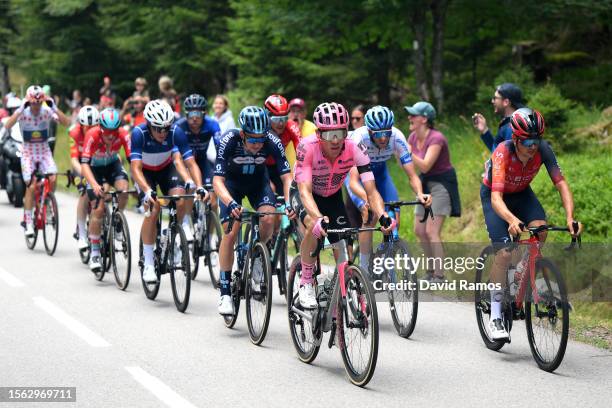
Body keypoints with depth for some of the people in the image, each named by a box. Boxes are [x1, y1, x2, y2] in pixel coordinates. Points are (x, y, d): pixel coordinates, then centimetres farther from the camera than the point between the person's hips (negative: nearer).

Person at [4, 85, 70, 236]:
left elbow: (67, 123, -22)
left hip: (44, 150, 1)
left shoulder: (47, 111, -9)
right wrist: (20, 109, -38)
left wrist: (55, 108, -32)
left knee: (52, 179, -21)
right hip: (28, 152, -1)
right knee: (31, 186, -12)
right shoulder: (23, 113, -12)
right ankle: (28, 223, -3)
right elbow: (7, 125, -30)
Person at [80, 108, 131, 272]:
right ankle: (95, 254, -3)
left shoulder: (123, 134, -29)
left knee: (123, 189, -29)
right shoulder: (92, 135, -33)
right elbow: (84, 164, -38)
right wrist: (94, 185, -53)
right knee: (98, 209, -13)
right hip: (94, 168, -2)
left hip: (113, 165, 2)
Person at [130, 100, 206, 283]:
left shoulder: (176, 132, -28)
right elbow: (135, 168, -38)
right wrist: (148, 191, -53)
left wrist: (199, 186, -43)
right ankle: (148, 263, -14)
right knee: (153, 208, -23)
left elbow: (190, 163, -28)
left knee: (180, 202, -24)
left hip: (167, 168, 2)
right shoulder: (139, 133, -33)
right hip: (145, 171, -2)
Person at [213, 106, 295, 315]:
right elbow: (218, 180, -36)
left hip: (258, 181, 2)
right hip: (232, 182, -2)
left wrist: (289, 203, -44)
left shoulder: (273, 142, -29)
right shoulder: (229, 141, -34)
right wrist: (230, 203, -54)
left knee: (268, 219, -26)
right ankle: (225, 292, -10)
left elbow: (286, 177, -26)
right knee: (230, 230, -18)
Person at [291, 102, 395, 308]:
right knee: (315, 226, -33)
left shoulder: (355, 149, -30)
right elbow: (305, 191, -44)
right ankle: (306, 283, -15)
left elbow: (371, 191, -33)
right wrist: (319, 218, -62)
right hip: (303, 193, -3)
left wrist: (382, 216, -53)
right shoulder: (307, 147, -36)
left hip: (332, 196, 3)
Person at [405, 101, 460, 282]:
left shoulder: (436, 139, -22)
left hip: (442, 183, -8)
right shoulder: (413, 137, 1)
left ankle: (439, 276, -9)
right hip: (426, 183, 8)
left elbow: (425, 166, -30)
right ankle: (432, 269, 23)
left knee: (431, 231, -13)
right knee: (419, 230, 9)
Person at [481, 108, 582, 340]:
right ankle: (495, 317, -8)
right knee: (504, 253, -18)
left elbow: (560, 183, -29)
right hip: (493, 195, -4)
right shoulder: (502, 153, -37)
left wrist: (570, 217, -45)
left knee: (540, 229, -26)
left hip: (521, 193, 4)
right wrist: (512, 220, -65)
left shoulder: (543, 149, -26)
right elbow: (496, 198, -45)